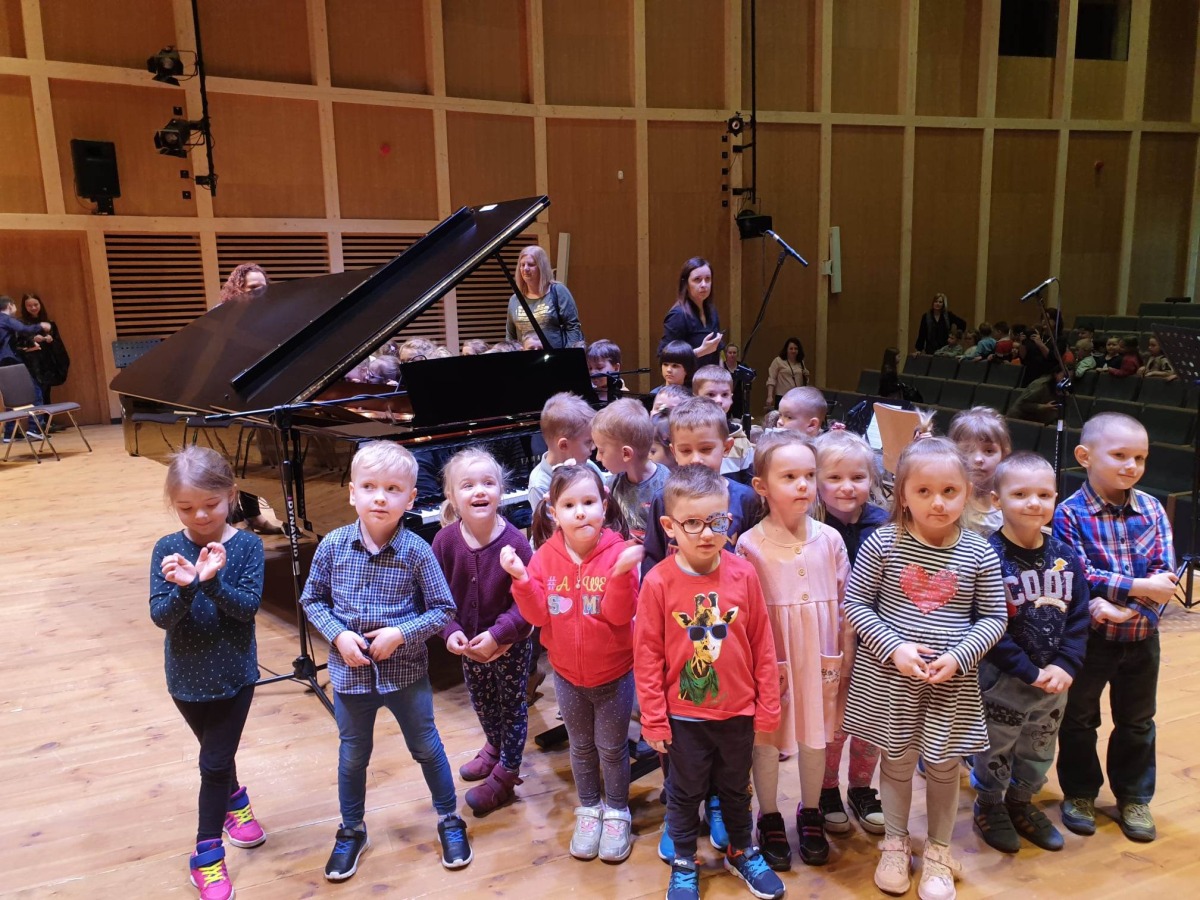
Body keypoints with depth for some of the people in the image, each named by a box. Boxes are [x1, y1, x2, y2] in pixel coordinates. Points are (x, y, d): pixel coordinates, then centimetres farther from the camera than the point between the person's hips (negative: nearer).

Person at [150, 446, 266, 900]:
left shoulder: (247, 546, -13)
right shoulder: (168, 549, -10)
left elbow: (249, 607, -20)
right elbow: (159, 616, -15)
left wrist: (212, 581, -36)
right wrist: (183, 588, -35)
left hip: (234, 674, -1)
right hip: (187, 677, 2)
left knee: (214, 761, 4)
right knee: (218, 755, 20)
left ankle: (207, 852, 23)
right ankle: (235, 799, 49)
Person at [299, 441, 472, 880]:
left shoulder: (417, 552, -16)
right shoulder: (333, 545, -11)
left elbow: (443, 610, -9)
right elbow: (312, 600, 1)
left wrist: (400, 634, -21)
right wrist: (338, 634, -14)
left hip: (405, 672, -2)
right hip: (350, 672, 2)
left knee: (427, 749, 15)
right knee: (352, 756, 19)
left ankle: (450, 820, 38)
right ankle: (351, 832, 41)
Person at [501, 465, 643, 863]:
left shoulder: (618, 552, -19)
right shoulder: (546, 557, -9)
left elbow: (620, 614, -24)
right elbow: (538, 614, -12)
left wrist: (621, 573, -39)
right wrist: (521, 578, -26)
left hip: (614, 673, -3)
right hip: (567, 673, 3)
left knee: (612, 747, 14)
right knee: (581, 746, 20)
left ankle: (617, 812, 35)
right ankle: (589, 808, 41)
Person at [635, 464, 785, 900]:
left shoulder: (743, 574, -11)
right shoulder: (659, 582, -17)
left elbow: (762, 645, -4)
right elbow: (647, 655, -11)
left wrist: (768, 707, 0)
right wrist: (653, 718, -8)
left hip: (738, 711, 2)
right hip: (683, 715, -2)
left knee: (736, 788, 23)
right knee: (685, 792, 17)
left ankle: (742, 851, 46)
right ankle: (683, 864, 39)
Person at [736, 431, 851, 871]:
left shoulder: (830, 540, -3)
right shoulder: (750, 545, -12)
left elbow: (845, 605, 4)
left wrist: (846, 659, 4)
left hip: (820, 658, 3)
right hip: (769, 659, -3)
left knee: (816, 734, 16)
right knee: (767, 739, 11)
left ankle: (810, 815, 39)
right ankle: (769, 820, 32)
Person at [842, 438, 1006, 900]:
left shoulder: (979, 554, -6)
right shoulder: (882, 543, -11)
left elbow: (993, 617, 0)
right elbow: (855, 603, -6)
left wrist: (958, 657, -14)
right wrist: (894, 647, -16)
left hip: (952, 682, 1)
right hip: (889, 676, -1)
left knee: (944, 763, 14)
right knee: (896, 759, 15)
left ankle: (939, 851, 36)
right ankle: (895, 844, 37)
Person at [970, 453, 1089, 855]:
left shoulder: (1065, 557, -1)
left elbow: (1079, 617, 1)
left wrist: (1065, 666, -12)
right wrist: (1030, 671, -21)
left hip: (1054, 681, 6)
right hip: (1003, 681, -5)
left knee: (1039, 753, 22)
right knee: (996, 751, 13)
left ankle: (1021, 803, 46)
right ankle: (989, 807, 37)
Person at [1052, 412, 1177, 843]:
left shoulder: (1152, 509, -4)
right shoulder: (1069, 513, -15)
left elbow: (1165, 575, -9)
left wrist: (1122, 605, -24)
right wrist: (1140, 587, -24)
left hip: (1141, 637, 4)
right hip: (1089, 638, -3)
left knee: (1137, 722, 18)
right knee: (1079, 719, 13)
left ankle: (1134, 798, 36)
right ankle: (1080, 792, 32)